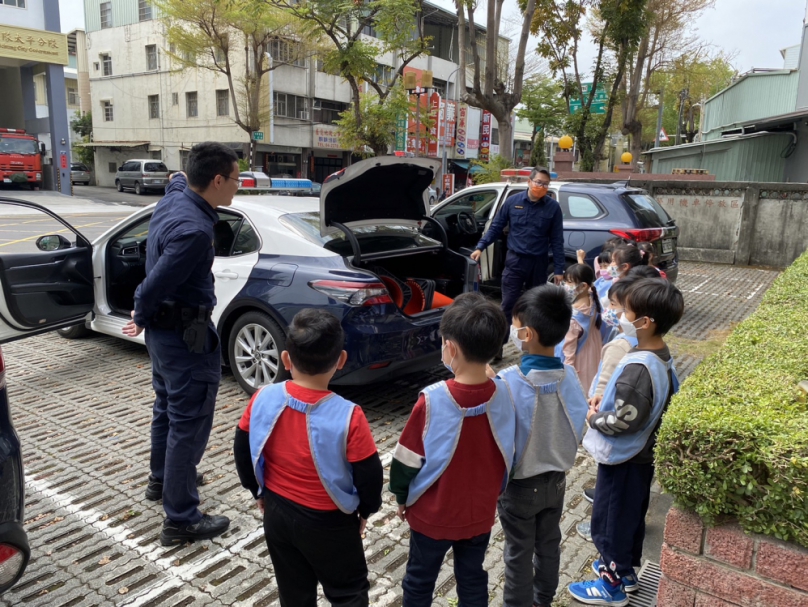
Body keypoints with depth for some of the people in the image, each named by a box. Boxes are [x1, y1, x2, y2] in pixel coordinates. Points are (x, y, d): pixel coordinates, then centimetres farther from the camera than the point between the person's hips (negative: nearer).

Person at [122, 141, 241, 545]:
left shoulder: (175, 197, 1)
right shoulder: (194, 229, -28)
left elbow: (178, 179, 27)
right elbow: (154, 285, -25)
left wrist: (180, 177, 48)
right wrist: (141, 319, -7)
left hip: (164, 329, 10)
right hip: (186, 336, -10)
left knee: (167, 408, 25)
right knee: (189, 424, -1)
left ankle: (161, 479, 46)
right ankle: (181, 520, 9)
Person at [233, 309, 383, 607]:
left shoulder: (263, 400, -16)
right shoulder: (348, 416, -27)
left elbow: (242, 453, -2)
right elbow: (369, 476, -18)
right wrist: (366, 510, 3)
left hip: (277, 515, 4)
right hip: (328, 523, -4)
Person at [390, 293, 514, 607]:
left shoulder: (432, 400, -27)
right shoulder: (503, 394, -17)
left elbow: (408, 459, -14)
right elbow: (507, 455, -2)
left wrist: (401, 497, 1)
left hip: (432, 514, -3)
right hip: (480, 513, 3)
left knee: (419, 581, 19)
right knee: (473, 578, 23)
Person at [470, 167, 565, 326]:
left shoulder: (553, 207, -2)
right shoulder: (513, 202, -1)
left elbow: (557, 240, 0)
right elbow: (496, 227, 6)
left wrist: (559, 269, -3)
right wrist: (480, 247, -4)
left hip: (539, 262, 0)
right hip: (515, 260, 0)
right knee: (508, 303, -1)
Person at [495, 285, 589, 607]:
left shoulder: (508, 382, -28)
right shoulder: (569, 375, -14)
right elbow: (578, 426, -2)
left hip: (519, 483, -5)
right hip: (556, 478, 5)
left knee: (519, 552, 14)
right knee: (549, 544, 24)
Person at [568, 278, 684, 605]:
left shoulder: (638, 367, -32)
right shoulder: (662, 357, -2)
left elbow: (624, 421, -31)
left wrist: (593, 418, -14)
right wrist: (606, 399, 2)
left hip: (621, 457, -9)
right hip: (643, 452, 9)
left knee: (610, 519, 10)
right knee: (632, 514, 24)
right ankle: (625, 569, 43)